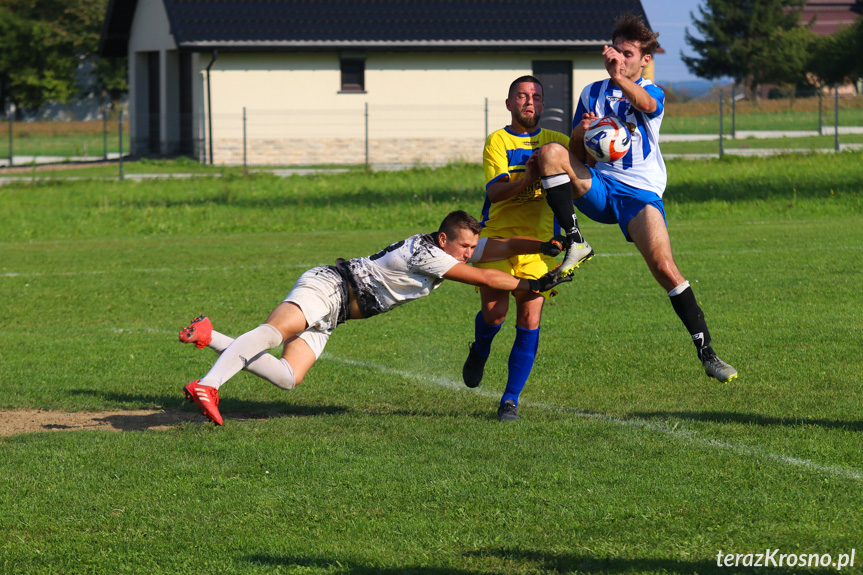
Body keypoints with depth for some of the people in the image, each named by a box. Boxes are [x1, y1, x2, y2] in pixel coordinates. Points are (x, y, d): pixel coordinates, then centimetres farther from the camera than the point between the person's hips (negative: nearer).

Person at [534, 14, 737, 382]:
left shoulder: (652, 93, 5)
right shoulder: (592, 93, 16)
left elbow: (645, 103, -23)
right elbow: (576, 152, 17)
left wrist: (619, 77, -43)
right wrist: (582, 131, -7)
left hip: (640, 193, -3)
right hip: (598, 187, 3)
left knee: (664, 267, -20)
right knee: (551, 153, -25)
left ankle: (705, 351, -13)